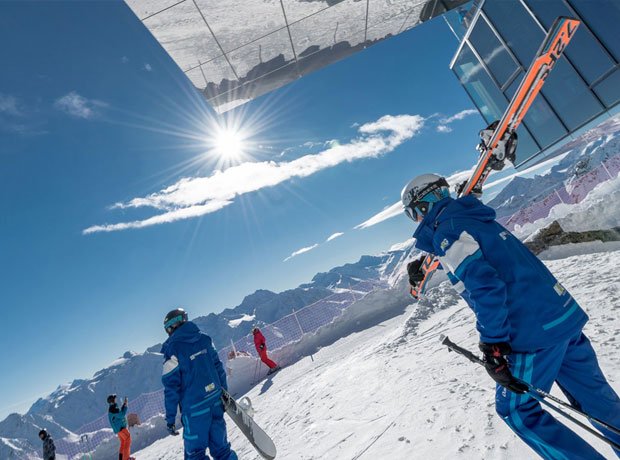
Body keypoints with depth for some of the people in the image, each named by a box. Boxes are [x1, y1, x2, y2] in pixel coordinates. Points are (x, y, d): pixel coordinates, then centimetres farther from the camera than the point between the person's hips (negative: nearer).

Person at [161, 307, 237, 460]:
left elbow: (171, 387, -11)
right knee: (220, 444, 18)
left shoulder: (172, 350, -13)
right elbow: (218, 367, 7)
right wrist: (224, 391, 17)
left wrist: (170, 417, -2)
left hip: (195, 407, -5)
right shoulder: (204, 339, 1)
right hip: (216, 400, 5)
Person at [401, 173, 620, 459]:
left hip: (536, 332, -9)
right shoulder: (475, 217, 12)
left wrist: (492, 348, -18)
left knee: (515, 409, 11)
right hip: (565, 313, 9)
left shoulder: (446, 232, -15)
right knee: (595, 398, 22)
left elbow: (486, 286, -24)